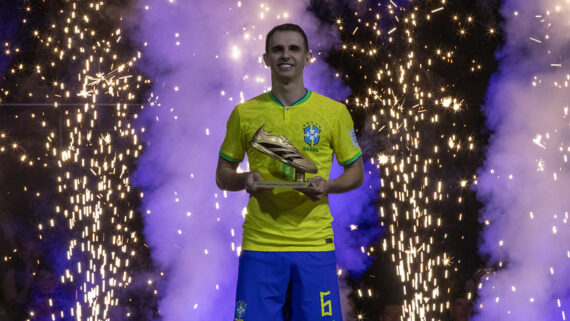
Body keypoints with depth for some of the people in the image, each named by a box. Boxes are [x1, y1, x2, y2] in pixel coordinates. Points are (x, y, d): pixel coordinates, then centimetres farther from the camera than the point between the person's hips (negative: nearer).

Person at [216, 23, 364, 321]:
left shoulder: (335, 112, 4)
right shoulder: (244, 113, 6)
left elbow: (356, 173, 11)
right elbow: (222, 176, 13)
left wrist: (327, 186, -9)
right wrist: (244, 180, -9)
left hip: (315, 244, 0)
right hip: (260, 244, 0)